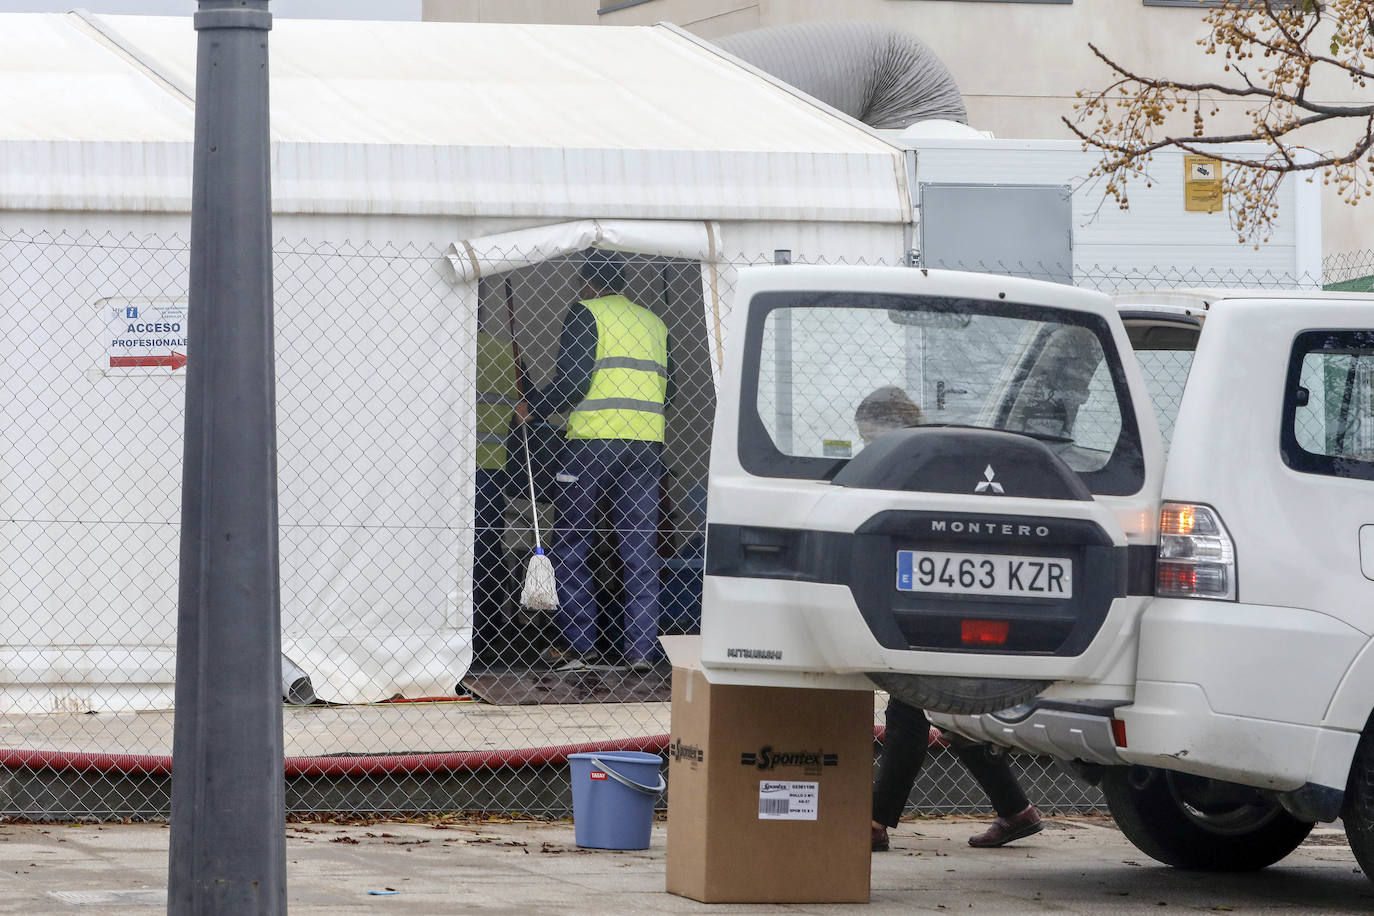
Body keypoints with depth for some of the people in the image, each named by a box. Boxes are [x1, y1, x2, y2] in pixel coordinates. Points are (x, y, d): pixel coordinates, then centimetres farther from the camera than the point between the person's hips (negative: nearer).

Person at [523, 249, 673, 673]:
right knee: (640, 550, 5)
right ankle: (641, 649, 2)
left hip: (592, 443, -5)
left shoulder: (585, 313, -1)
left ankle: (578, 643, 0)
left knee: (570, 546, 4)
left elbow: (572, 379, -11)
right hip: (646, 445, 5)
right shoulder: (654, 323, 17)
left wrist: (533, 409, 3)